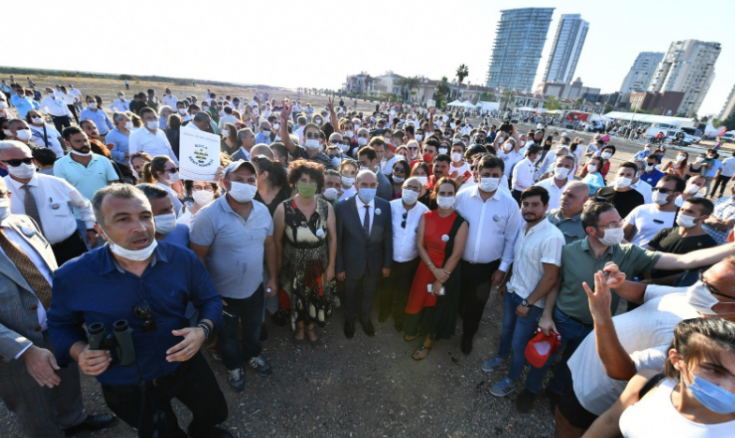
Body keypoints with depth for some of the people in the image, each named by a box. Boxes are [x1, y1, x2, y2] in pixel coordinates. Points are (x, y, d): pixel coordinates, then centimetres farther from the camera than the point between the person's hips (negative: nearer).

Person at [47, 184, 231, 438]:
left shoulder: (183, 259, -18)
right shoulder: (72, 277, -19)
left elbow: (209, 300, -6)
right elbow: (61, 324, 0)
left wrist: (203, 330, -25)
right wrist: (78, 352, -19)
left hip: (186, 366, 2)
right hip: (126, 387, -1)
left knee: (215, 413, 27)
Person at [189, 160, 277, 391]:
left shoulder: (262, 211, -10)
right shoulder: (209, 215, -25)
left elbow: (269, 245, 0)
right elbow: (197, 257, -19)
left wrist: (272, 278, 4)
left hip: (255, 286, 4)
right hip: (223, 292, -4)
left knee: (253, 326, 28)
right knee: (228, 334, 23)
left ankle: (252, 355, 58)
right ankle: (234, 366, 52)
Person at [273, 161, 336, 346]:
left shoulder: (326, 207, -13)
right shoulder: (284, 208, -18)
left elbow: (332, 238, -6)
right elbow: (277, 240, -9)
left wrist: (331, 265, -4)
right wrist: (279, 265, -2)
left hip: (319, 264, 1)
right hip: (294, 265, -1)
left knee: (317, 299, 20)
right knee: (297, 299, 22)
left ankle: (310, 327, 53)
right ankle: (299, 327, 55)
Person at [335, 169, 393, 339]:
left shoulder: (385, 206, -13)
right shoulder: (342, 207, -20)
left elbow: (387, 237, -5)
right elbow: (338, 240, -13)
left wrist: (387, 263, 0)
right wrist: (339, 267, -8)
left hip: (374, 262, 2)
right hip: (351, 262, -2)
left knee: (369, 295, 26)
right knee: (350, 295, 25)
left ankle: (365, 318, 57)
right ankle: (350, 320, 56)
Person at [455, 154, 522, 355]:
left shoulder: (509, 203, -10)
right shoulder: (462, 196, -10)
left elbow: (511, 239, -3)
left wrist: (503, 268, -2)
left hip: (487, 267, 0)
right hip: (459, 262, 1)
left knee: (476, 305, 19)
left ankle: (468, 336, 46)